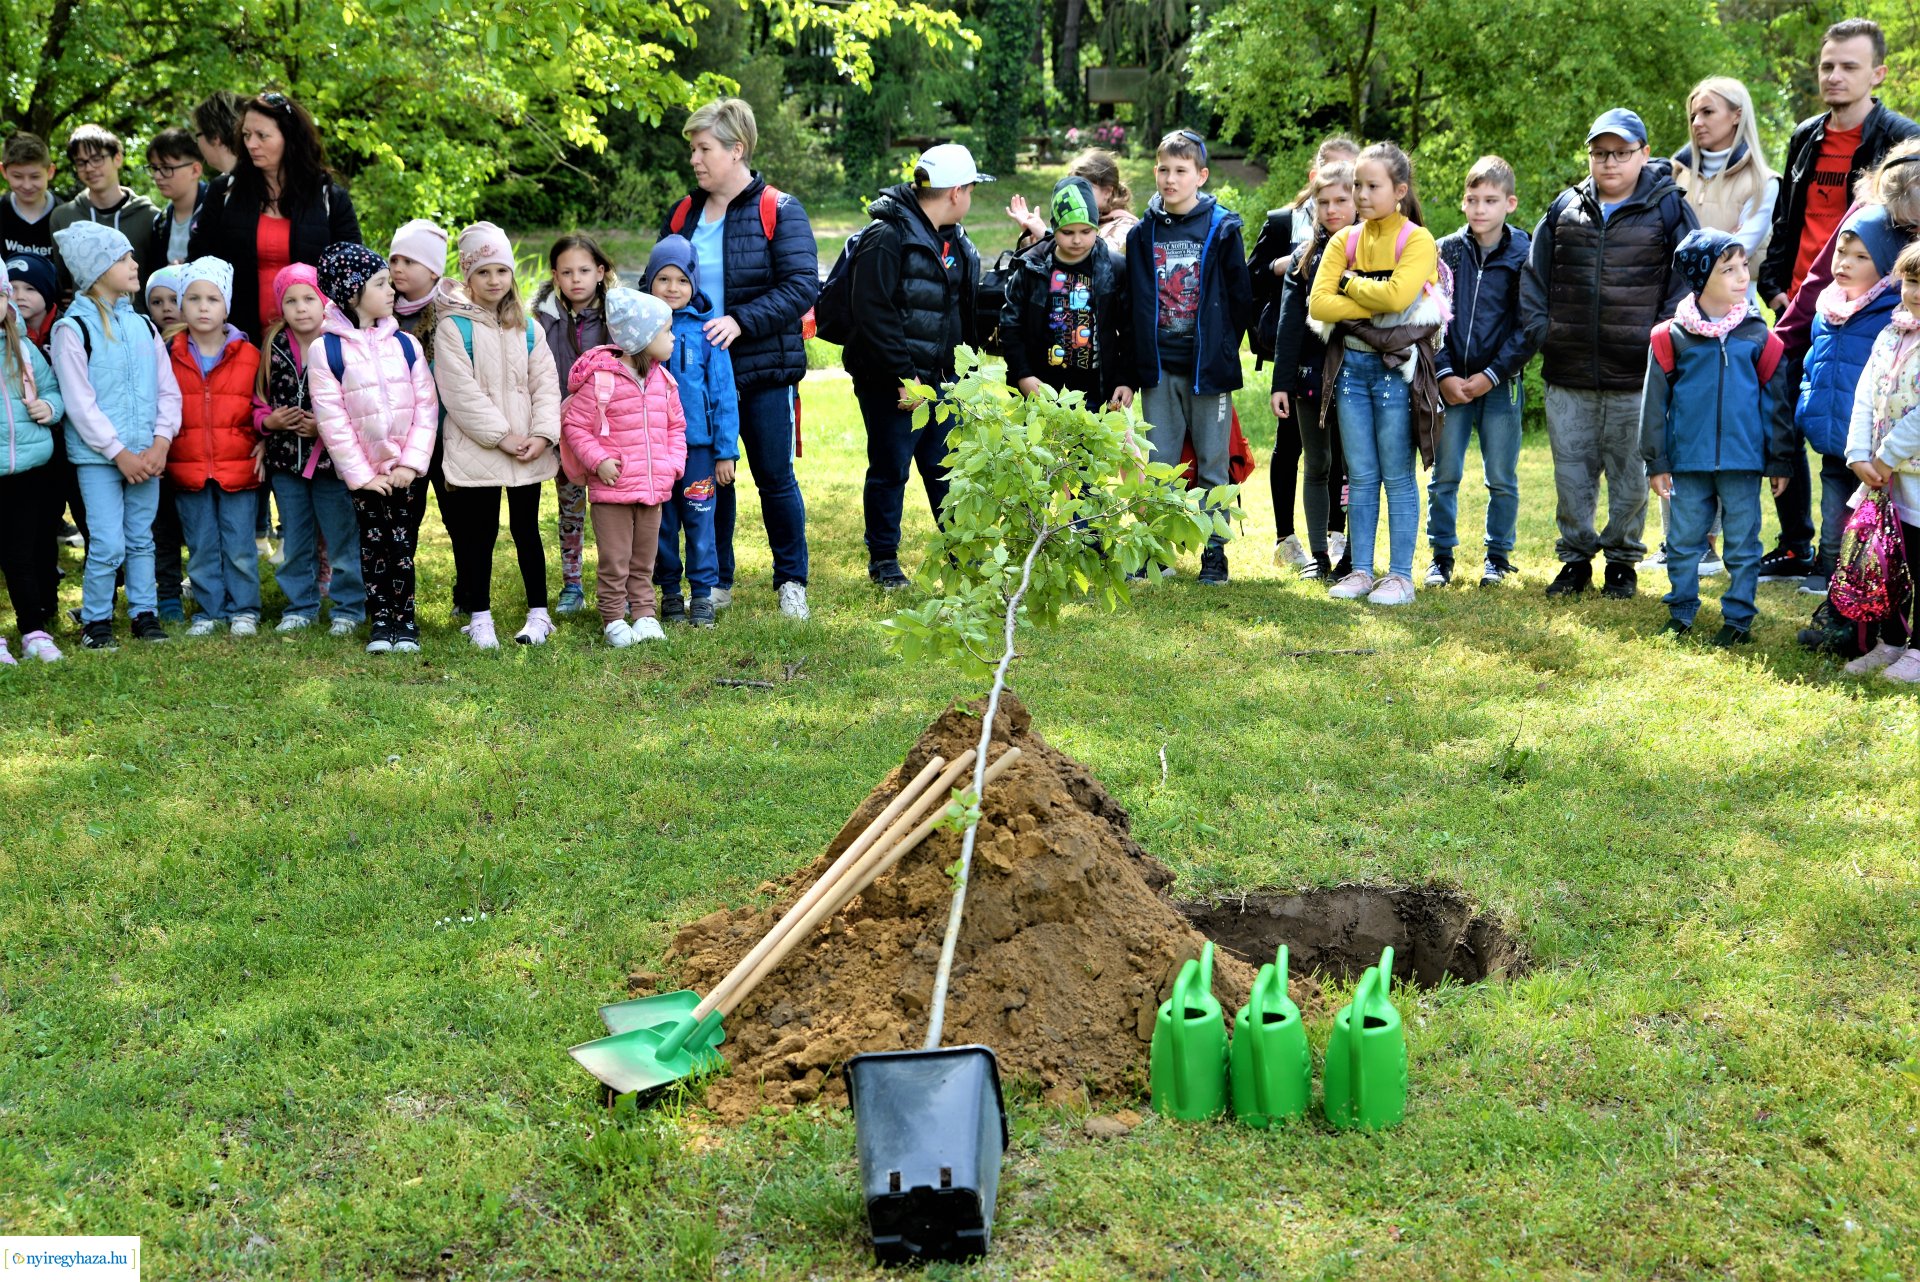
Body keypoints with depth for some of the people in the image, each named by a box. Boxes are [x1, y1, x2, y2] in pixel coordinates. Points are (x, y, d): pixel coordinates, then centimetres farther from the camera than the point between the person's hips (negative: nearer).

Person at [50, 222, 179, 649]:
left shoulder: (142, 325, 8)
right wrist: (120, 453, -14)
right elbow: (80, 403, -11)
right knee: (108, 545, -6)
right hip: (98, 456, -5)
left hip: (147, 454, 5)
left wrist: (160, 443, -7)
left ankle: (145, 613, 22)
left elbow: (168, 390, 7)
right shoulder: (72, 329, -7)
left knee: (141, 539, 12)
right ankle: (95, 620, 9)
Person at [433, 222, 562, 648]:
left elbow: (546, 384, 6)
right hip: (475, 451, -3)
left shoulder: (527, 328, 10)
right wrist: (503, 437, -15)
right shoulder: (452, 326, -4)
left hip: (529, 451, 3)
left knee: (527, 529, 9)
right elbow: (461, 392, -11)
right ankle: (479, 617, 13)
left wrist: (543, 433, -9)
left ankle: (539, 613, 17)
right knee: (479, 533, 3)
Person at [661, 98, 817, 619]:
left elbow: (802, 286, -16)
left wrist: (741, 321, -25)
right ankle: (717, 582, 22)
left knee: (775, 478, 5)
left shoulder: (779, 211, -7)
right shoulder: (684, 213, 8)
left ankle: (791, 581, 19)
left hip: (765, 371, -4)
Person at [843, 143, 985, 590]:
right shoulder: (887, 237, -15)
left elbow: (967, 309, 23)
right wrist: (903, 377, -20)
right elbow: (873, 315, -20)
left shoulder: (955, 242, 13)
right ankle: (883, 558, 16)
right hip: (892, 383, -7)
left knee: (948, 469, 12)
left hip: (940, 379, 7)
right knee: (890, 470, 3)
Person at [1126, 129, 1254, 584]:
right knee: (1158, 464, 6)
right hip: (1159, 367, 2)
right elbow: (1134, 302, 9)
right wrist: (1137, 365, 4)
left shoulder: (1222, 228, -1)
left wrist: (1224, 349, 2)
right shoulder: (1143, 233, 7)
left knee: (1213, 463, 3)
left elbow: (1241, 296, 2)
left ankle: (1214, 552, 11)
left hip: (1208, 367, -2)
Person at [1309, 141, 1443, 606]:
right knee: (1360, 477, 9)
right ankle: (1360, 571, 15)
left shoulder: (1417, 240, -5)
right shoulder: (1344, 241, 8)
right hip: (1351, 363, 4)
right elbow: (1319, 304, -4)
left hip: (1396, 365, -4)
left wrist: (1350, 283, -7)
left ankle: (1400, 575, 5)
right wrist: (1378, 303, -12)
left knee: (1397, 477, 0)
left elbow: (1397, 295, -22)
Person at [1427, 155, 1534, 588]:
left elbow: (1528, 327, -3)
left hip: (1500, 384, -1)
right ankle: (1442, 556, 16)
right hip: (1451, 382, 1)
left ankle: (1498, 556, 19)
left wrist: (1492, 375, -11)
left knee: (1501, 479, 6)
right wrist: (1444, 374, -9)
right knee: (1444, 476, 4)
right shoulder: (1445, 252, 2)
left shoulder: (1524, 256, -2)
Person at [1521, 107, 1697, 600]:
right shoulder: (1565, 208, 11)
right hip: (1568, 373, 3)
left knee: (1630, 472, 5)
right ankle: (1575, 556, 20)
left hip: (1635, 374, -3)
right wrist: (1539, 329, 5)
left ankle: (1623, 561, 18)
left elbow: (1687, 280, 1)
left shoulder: (1668, 209, 2)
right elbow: (1534, 276, 16)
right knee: (1571, 470, 7)